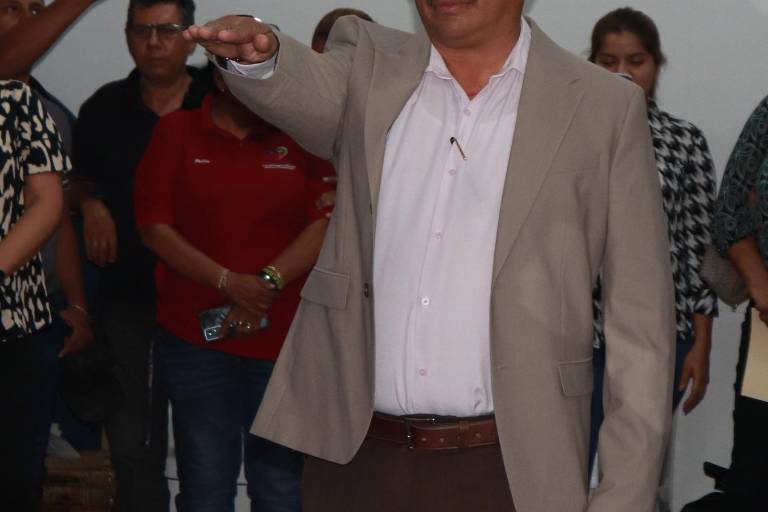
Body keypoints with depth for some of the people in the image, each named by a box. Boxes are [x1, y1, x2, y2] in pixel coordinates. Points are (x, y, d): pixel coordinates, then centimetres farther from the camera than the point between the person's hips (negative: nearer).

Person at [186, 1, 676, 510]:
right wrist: (258, 53, -39)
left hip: (506, 470, -2)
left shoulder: (606, 108, -1)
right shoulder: (369, 66, 6)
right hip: (352, 454, 2)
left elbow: (640, 324, -3)